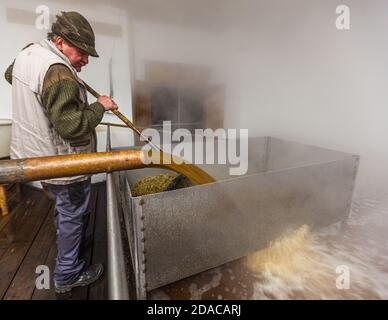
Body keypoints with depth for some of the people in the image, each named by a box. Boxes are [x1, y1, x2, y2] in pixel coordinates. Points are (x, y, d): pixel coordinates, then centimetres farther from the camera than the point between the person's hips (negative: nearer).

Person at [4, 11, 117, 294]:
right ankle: (68, 275, 27)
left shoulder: (28, 53, 6)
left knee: (64, 208, 28)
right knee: (72, 214, 8)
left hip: (35, 154, 10)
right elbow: (72, 126, -30)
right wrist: (100, 107, -17)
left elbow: (9, 75, 28)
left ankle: (67, 244, 52)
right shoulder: (58, 73, -26)